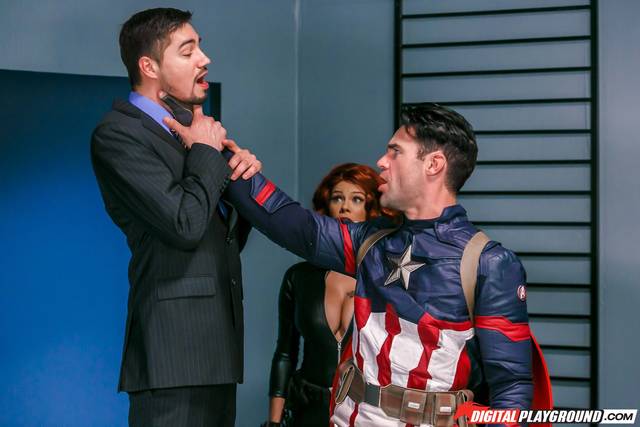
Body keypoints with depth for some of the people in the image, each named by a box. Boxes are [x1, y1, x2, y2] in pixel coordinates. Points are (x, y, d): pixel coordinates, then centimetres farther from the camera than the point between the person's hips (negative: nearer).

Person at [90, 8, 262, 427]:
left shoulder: (186, 132, 18)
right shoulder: (118, 133, -9)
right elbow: (185, 226, -20)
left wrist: (243, 174, 3)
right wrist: (207, 152, -6)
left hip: (217, 343, 8)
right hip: (175, 346, -8)